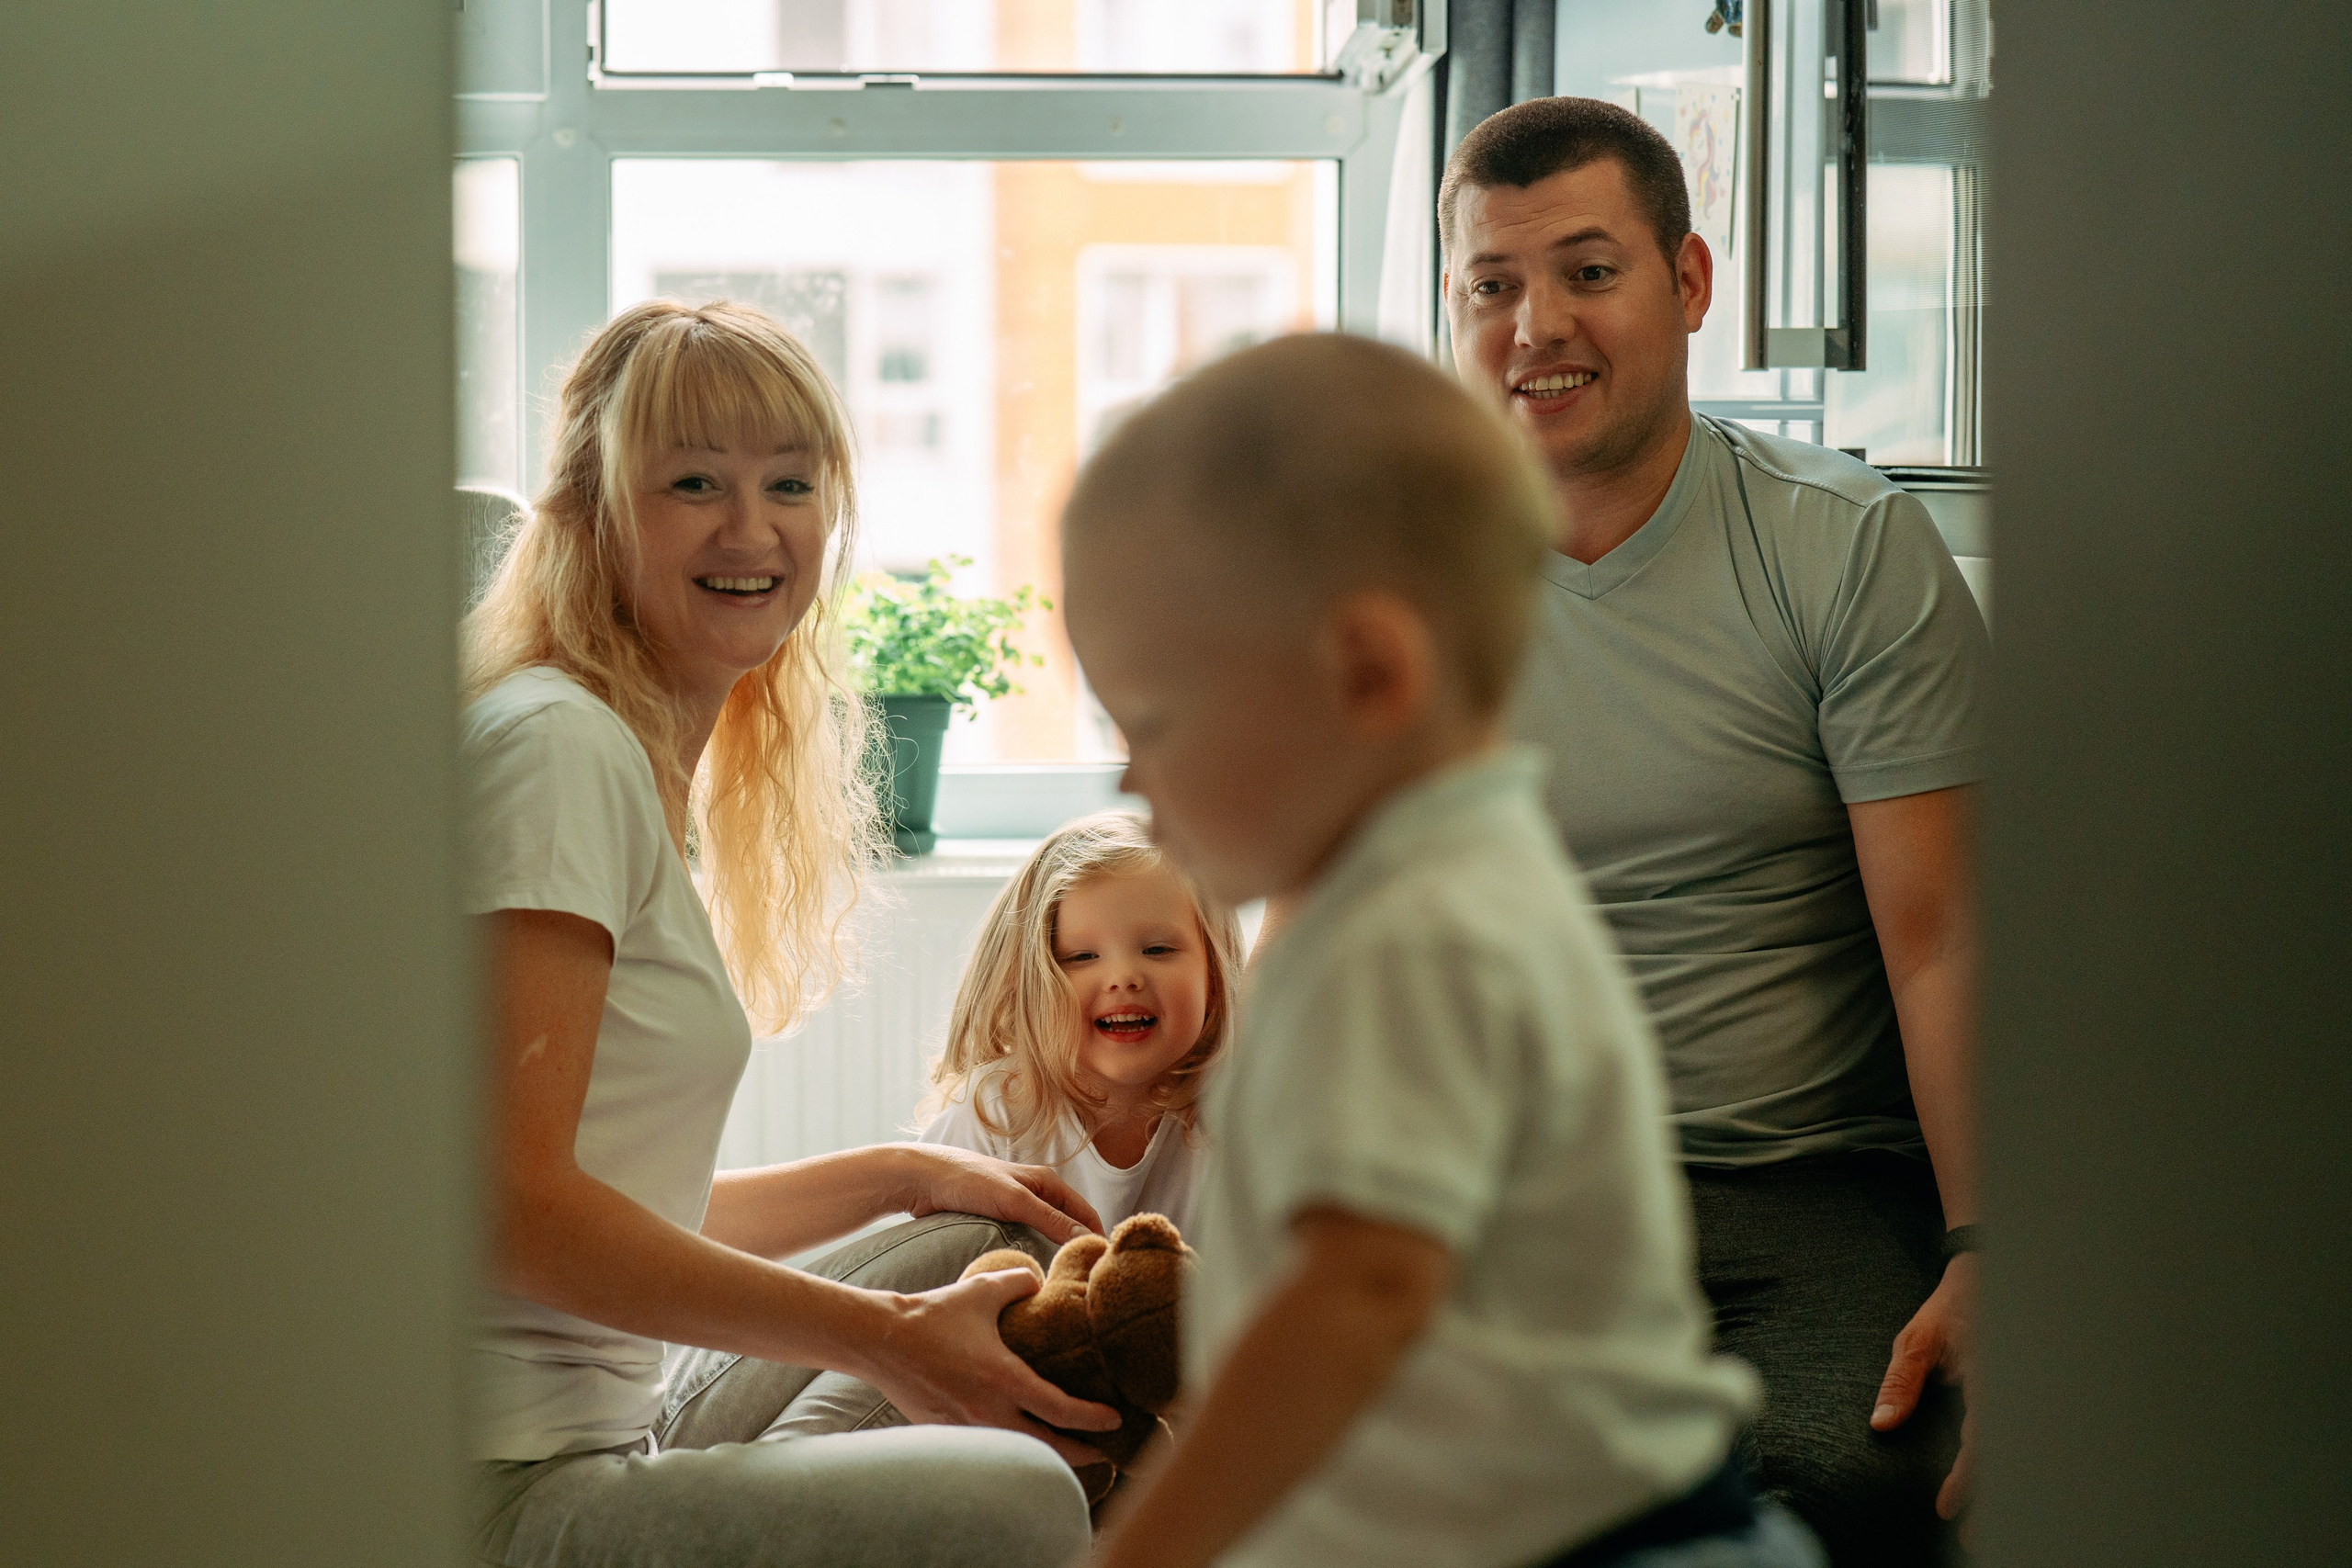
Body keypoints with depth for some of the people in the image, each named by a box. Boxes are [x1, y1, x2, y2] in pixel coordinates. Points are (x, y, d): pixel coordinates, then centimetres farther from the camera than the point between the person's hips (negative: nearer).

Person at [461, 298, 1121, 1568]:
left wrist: (904, 1176, 18)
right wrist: (881, 1338, -17)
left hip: (587, 1448, 10)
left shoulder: (655, 771, 19)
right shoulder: (558, 746, -11)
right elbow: (509, 1203, -20)